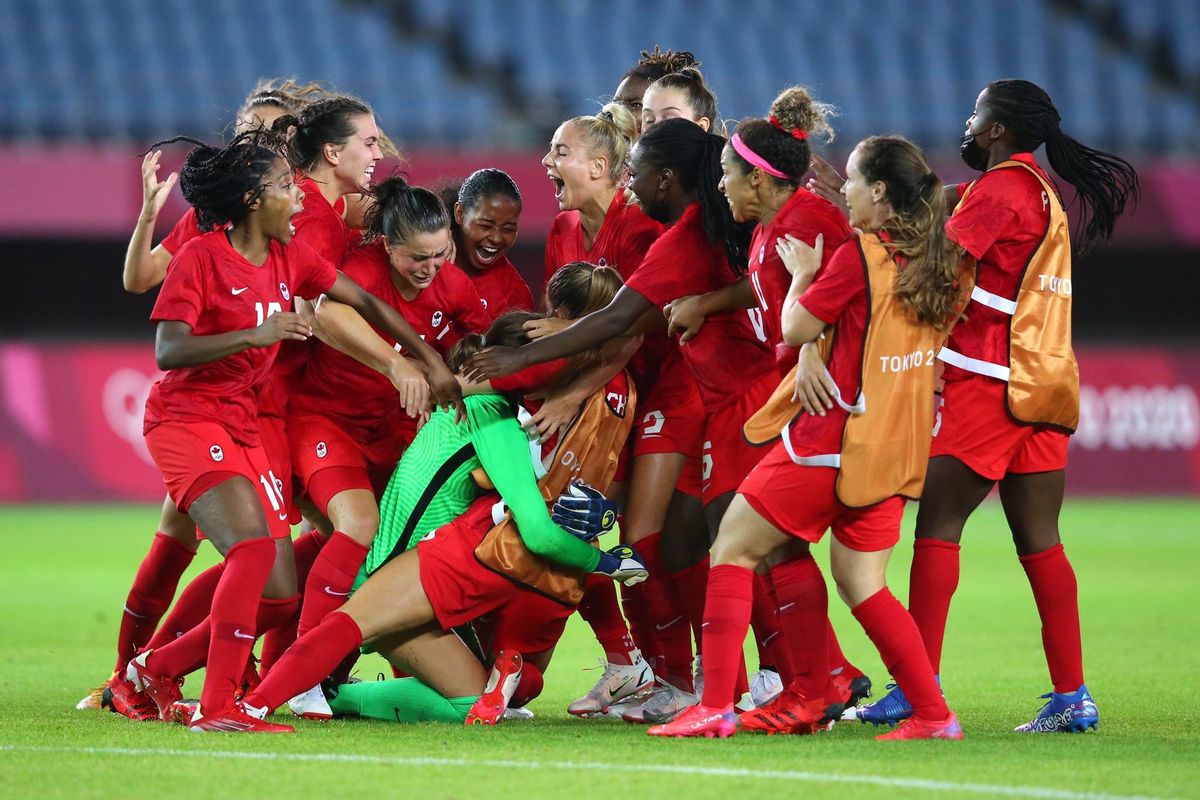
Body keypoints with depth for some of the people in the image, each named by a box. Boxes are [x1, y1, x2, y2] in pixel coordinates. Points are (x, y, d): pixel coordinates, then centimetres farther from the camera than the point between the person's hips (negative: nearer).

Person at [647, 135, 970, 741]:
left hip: (834, 439, -7)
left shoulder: (858, 255, -14)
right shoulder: (938, 264, 7)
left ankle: (714, 707, -3)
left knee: (733, 550, 3)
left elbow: (795, 328, -7)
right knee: (862, 585, 16)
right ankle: (933, 713, 8)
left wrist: (802, 272, 10)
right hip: (897, 451, 7)